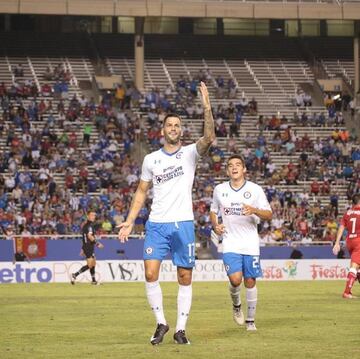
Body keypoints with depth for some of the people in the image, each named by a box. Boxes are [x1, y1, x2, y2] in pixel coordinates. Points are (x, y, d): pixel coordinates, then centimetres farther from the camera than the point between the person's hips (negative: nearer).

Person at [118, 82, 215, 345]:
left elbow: (209, 138, -18)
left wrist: (207, 109, -29)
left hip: (183, 224, -1)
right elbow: (142, 192, 14)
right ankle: (161, 323, 4)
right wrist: (130, 221, 6)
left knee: (185, 278, 2)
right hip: (156, 224, 1)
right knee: (151, 274, -11)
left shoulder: (190, 153, 2)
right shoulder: (151, 159, 10)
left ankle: (181, 329, 10)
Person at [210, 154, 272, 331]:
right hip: (230, 242, 0)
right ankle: (236, 304, 15)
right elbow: (213, 211, 19)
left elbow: (269, 215, -2)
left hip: (250, 243, 0)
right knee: (235, 279, -17)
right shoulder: (219, 190, 4)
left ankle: (250, 320, 16)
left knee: (250, 282, 2)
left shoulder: (255, 189, -2)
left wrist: (254, 211, -22)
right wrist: (215, 225, -1)